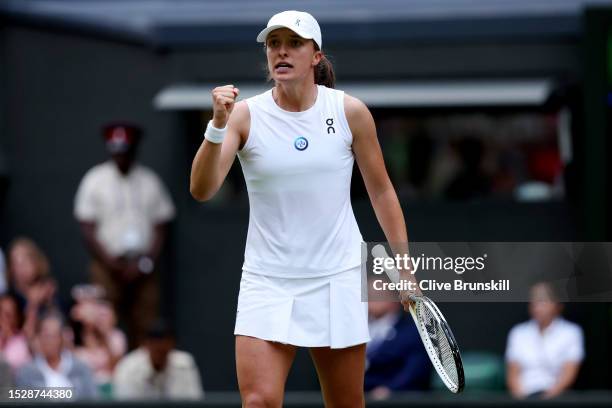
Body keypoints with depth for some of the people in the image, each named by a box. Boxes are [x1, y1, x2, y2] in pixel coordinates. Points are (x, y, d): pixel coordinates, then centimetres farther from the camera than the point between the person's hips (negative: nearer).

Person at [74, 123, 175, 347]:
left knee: (145, 328, -5)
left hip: (142, 268, 2)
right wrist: (109, 261, -11)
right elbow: (87, 228, -1)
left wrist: (146, 262, -7)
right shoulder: (95, 180, 2)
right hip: (108, 266, -2)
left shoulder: (149, 181, 8)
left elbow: (160, 227, 8)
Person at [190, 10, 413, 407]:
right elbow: (202, 189, -15)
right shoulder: (245, 115, -5)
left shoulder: (350, 112, -2)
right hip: (267, 282, -1)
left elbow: (381, 191, 8)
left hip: (338, 280, 1)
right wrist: (218, 124, -29)